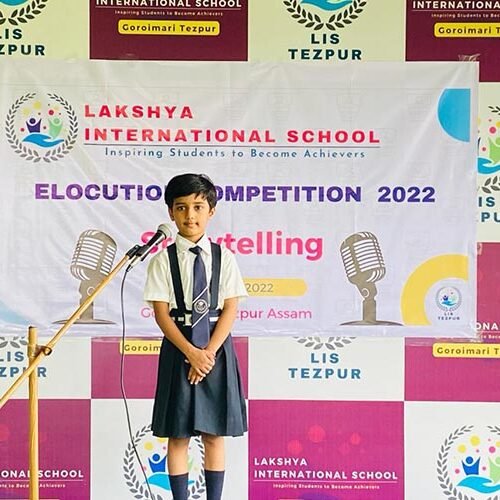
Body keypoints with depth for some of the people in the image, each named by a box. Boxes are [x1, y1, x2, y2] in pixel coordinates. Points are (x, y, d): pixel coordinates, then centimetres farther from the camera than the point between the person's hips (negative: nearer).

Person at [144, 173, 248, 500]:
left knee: (215, 434, 6)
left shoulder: (224, 257, 3)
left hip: (217, 346, 1)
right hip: (178, 347, -1)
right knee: (178, 435, 3)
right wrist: (191, 353, -15)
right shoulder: (163, 260, 0)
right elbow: (161, 313, -5)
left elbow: (230, 309, -2)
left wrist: (210, 351, -13)